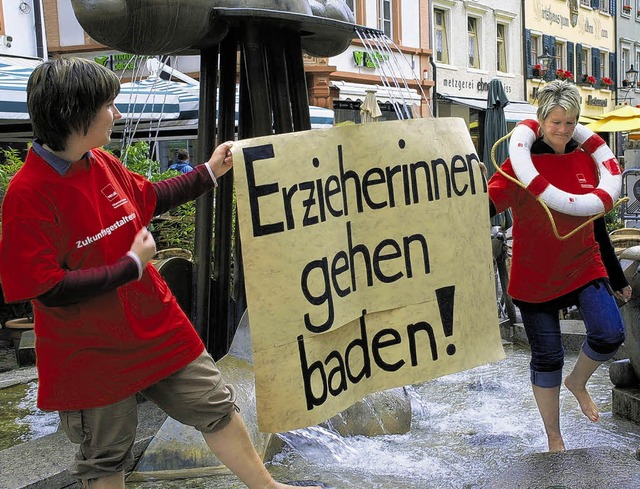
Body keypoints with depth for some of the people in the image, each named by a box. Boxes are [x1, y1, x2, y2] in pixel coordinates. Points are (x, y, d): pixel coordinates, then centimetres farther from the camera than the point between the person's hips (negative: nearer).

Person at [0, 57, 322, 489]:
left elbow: (150, 198, 19)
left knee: (216, 407, 16)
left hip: (156, 326, 7)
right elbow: (47, 289, -25)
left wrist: (209, 172, 22)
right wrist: (132, 266, -20)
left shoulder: (103, 163, -1)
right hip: (93, 354, -6)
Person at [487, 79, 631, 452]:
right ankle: (554, 438, 26)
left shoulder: (586, 161, 6)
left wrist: (617, 277, 17)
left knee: (610, 334, -17)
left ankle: (578, 382, 18)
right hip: (536, 276, -3)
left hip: (585, 267, 3)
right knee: (547, 358, 5)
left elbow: (597, 224, 13)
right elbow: (488, 204, -17)